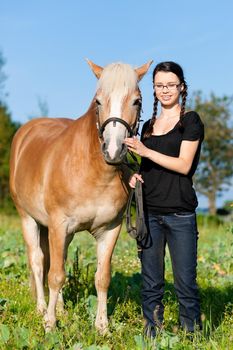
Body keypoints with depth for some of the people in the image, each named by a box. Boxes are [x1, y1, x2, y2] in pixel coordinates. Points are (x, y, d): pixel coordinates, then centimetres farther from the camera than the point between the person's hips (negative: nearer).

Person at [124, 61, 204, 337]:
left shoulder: (191, 121, -2)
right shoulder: (149, 126, 15)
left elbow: (184, 165, -12)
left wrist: (145, 151, -17)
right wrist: (135, 176, 2)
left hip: (180, 213, -5)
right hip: (149, 212, 5)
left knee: (185, 282, -2)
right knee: (150, 283, 9)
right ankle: (152, 335, 17)